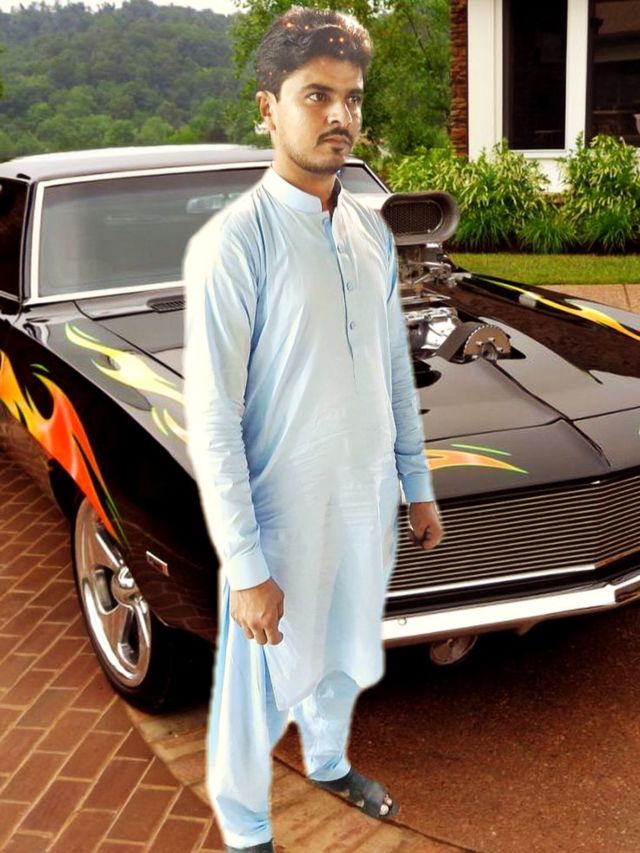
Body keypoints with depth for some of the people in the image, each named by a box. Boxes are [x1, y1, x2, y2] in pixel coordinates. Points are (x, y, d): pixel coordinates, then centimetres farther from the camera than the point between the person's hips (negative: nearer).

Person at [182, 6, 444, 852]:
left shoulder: (372, 231, 2)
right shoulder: (232, 243, -19)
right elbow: (212, 419, -20)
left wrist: (417, 484, 13)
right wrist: (246, 567, -19)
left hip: (367, 504, 6)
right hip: (283, 519, -6)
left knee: (345, 656, 26)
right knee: (260, 686, 13)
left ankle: (328, 761, 54)